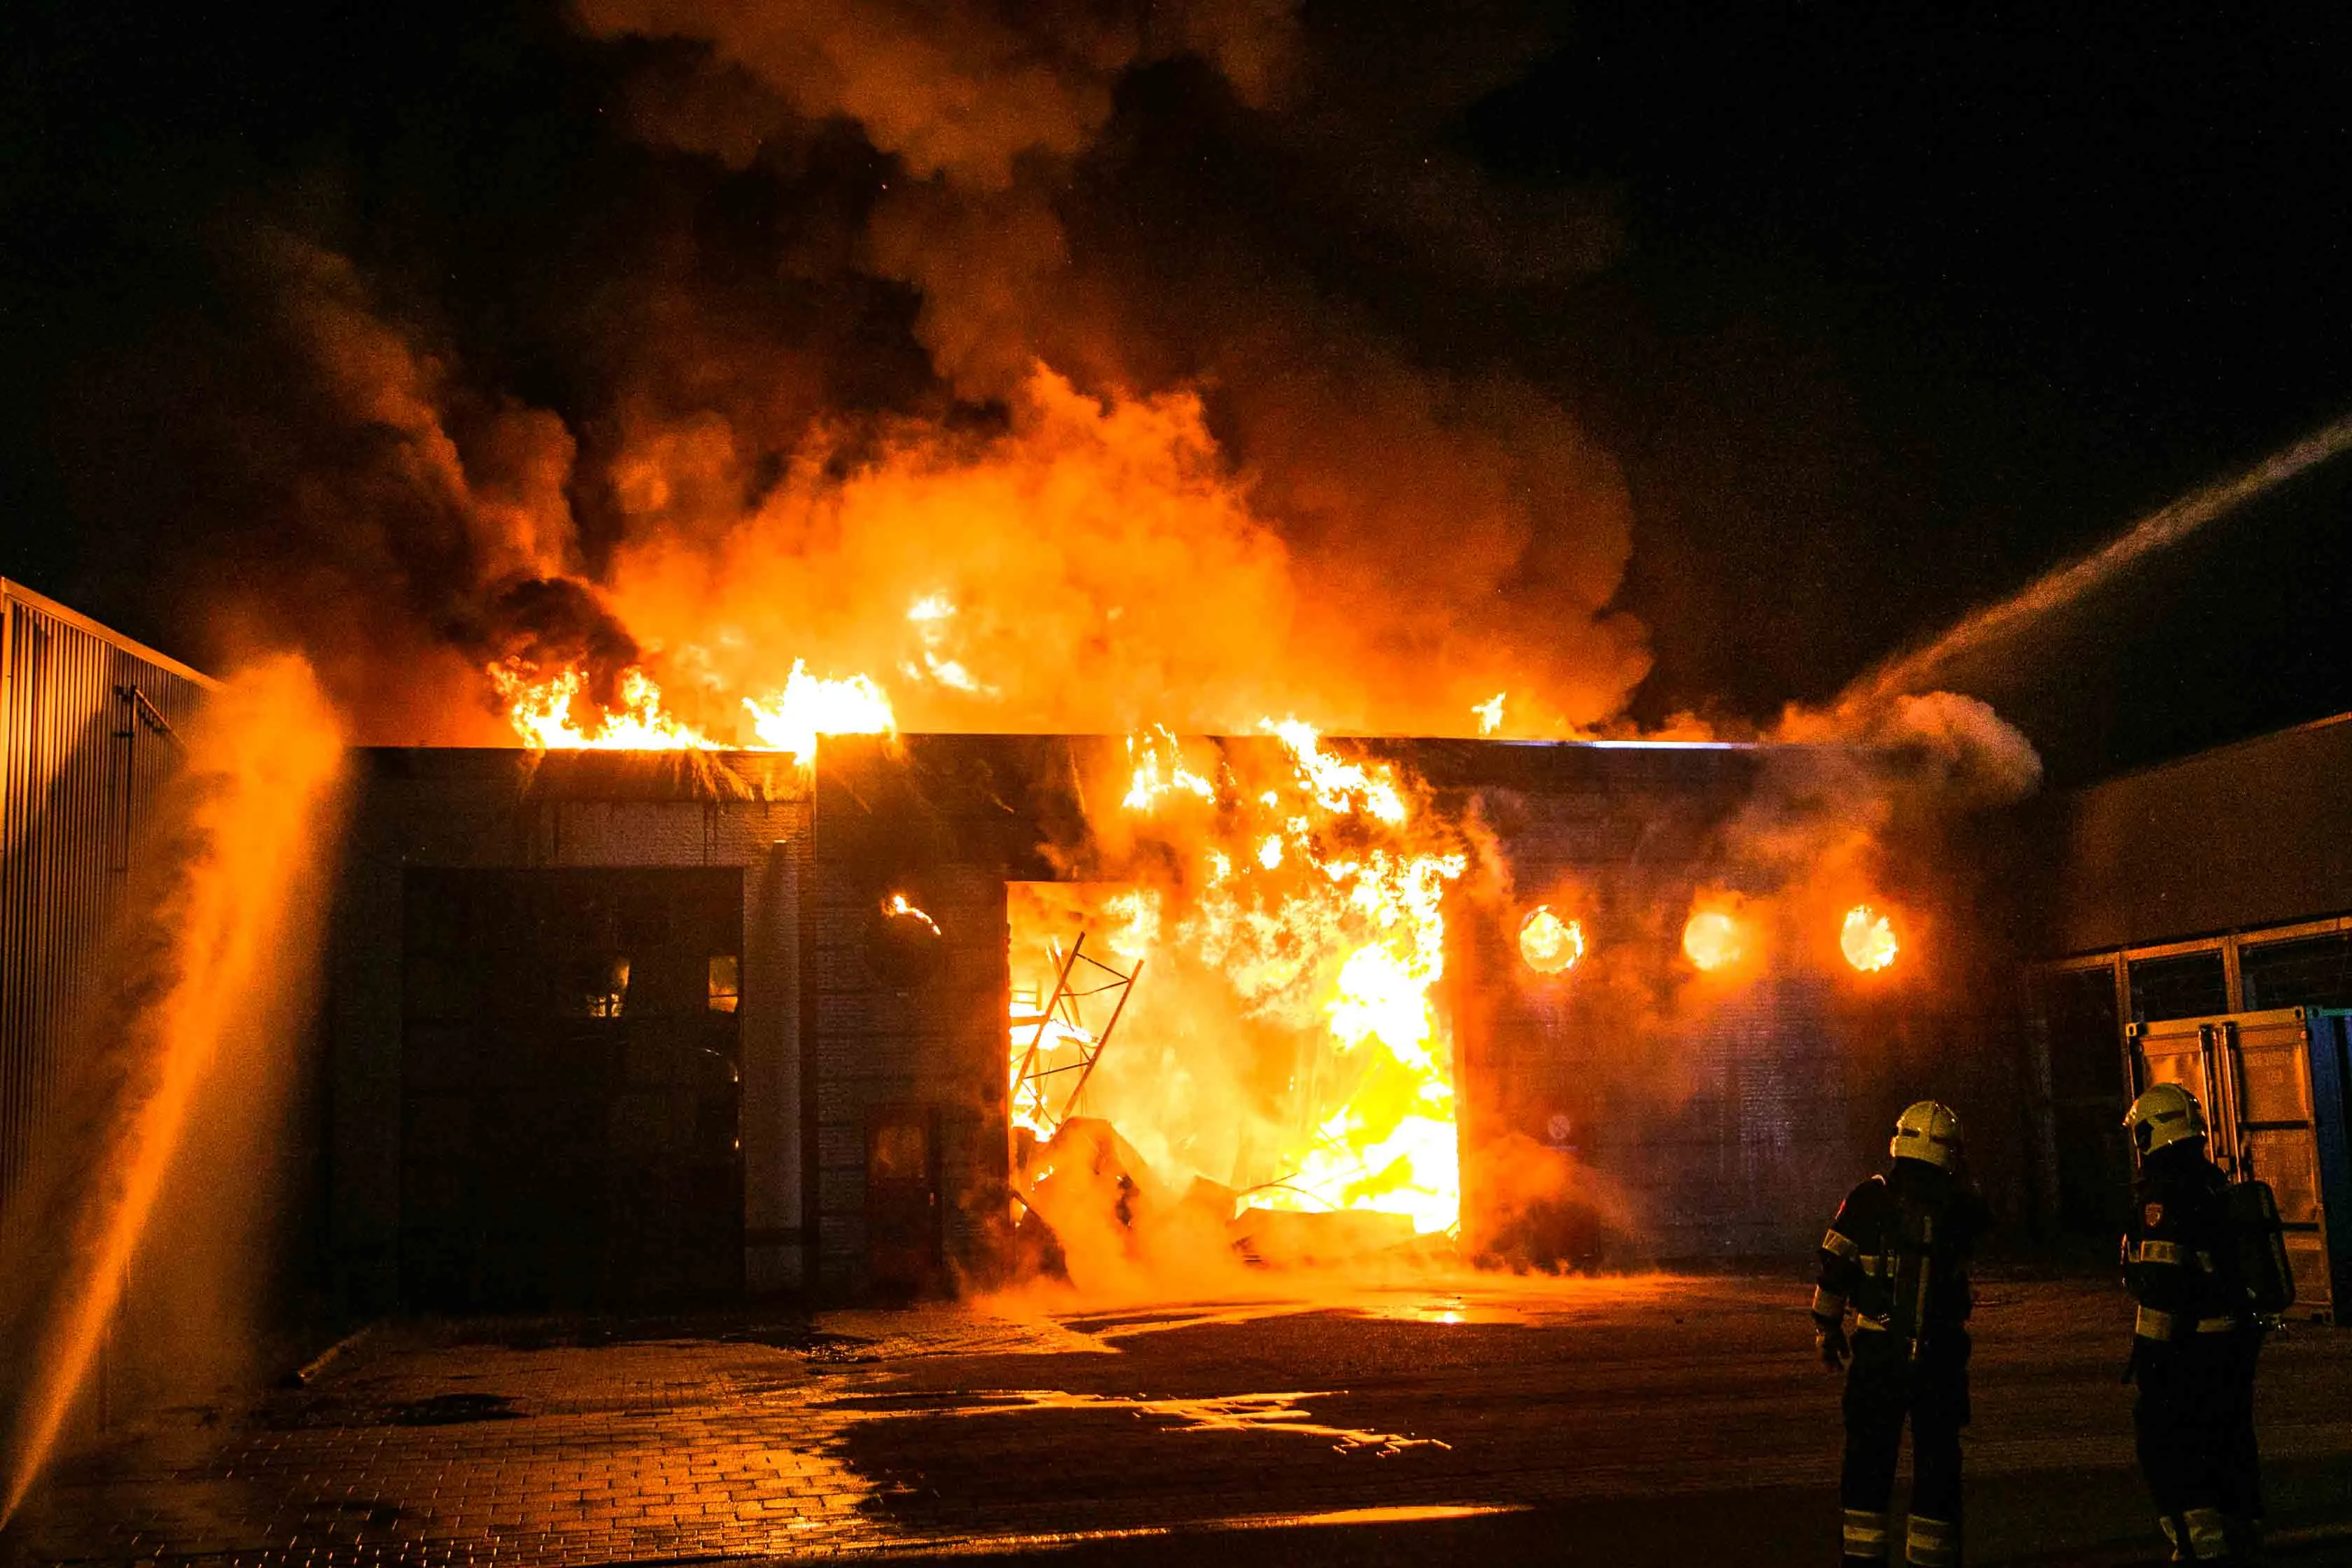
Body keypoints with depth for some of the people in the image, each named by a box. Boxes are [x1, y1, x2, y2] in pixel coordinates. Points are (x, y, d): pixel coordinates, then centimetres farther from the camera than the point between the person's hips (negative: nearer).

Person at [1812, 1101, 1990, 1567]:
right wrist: (1959, 1179, 21)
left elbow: (1834, 1270, -4)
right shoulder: (1958, 1205, -5)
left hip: (1878, 1348, 0)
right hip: (1941, 1350, 0)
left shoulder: (1868, 1199, -5)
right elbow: (1977, 1219, 22)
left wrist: (1827, 1328, 7)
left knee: (1869, 1455, 10)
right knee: (1937, 1456, 11)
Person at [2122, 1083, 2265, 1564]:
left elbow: (2161, 1287, -22)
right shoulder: (2215, 1184, 11)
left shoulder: (2162, 1195, -18)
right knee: (2228, 1438, 18)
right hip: (2237, 1340, 9)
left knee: (2164, 1443, -1)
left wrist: (2146, 1352, -18)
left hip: (2190, 1346, -9)